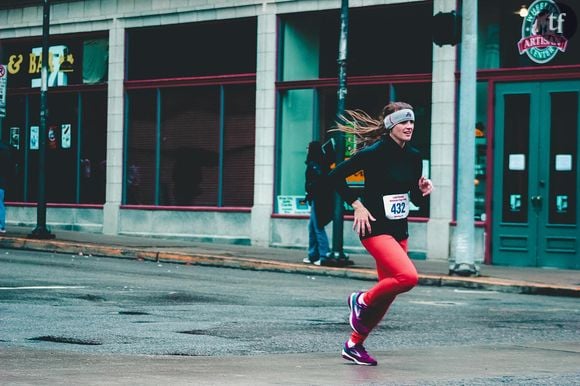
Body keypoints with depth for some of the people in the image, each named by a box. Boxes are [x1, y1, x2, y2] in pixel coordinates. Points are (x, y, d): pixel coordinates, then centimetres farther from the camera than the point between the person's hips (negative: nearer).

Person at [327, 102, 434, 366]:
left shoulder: (413, 157, 7)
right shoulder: (373, 153, -14)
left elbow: (416, 200, 16)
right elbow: (335, 177, -10)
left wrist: (423, 191, -6)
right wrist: (357, 205, -14)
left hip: (399, 230, 8)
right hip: (375, 228, -8)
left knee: (388, 292, 8)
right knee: (408, 276, -25)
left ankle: (354, 345, 22)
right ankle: (362, 300, 0)